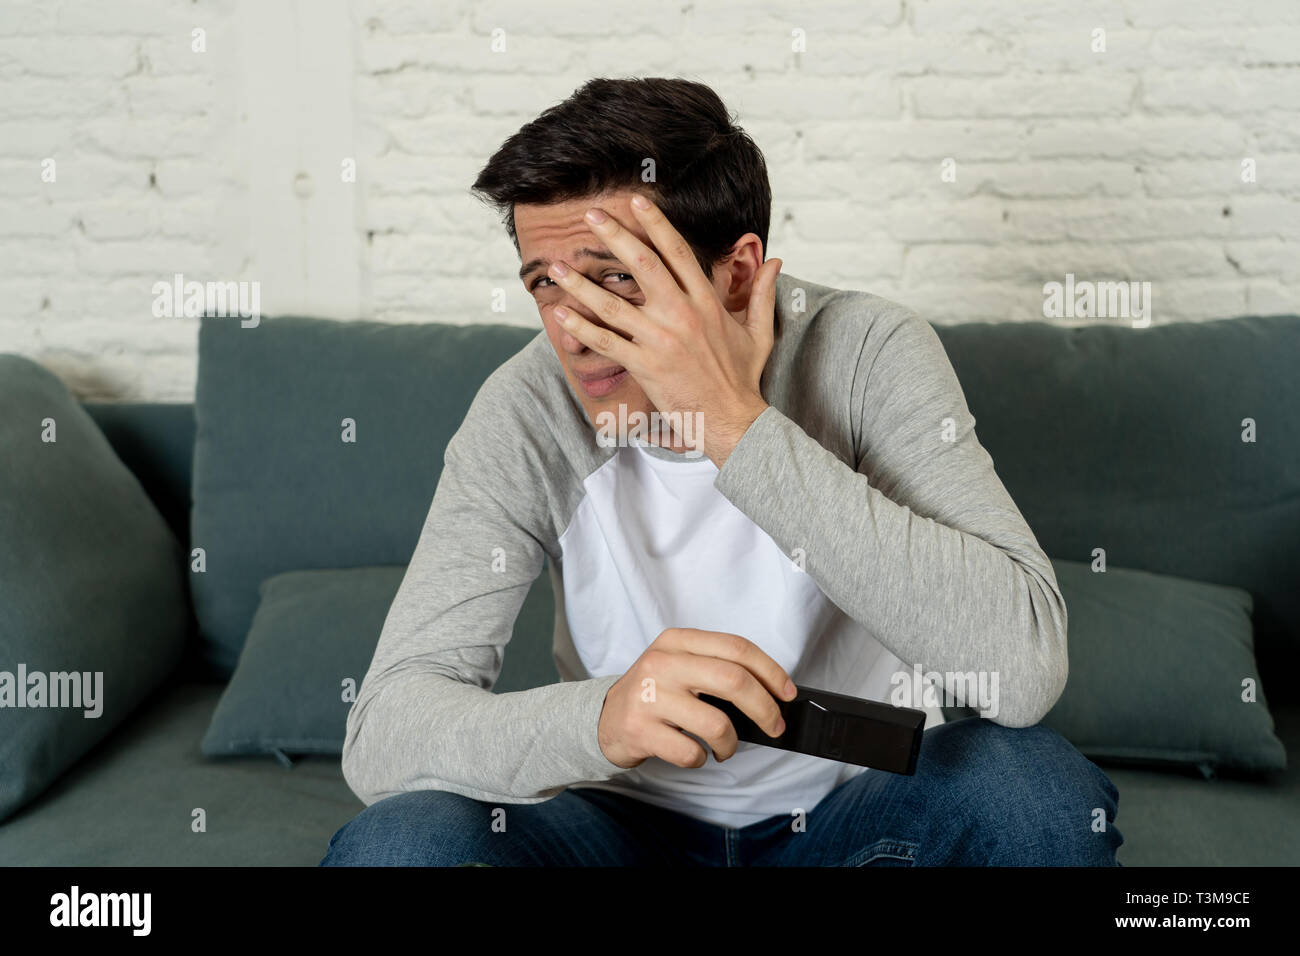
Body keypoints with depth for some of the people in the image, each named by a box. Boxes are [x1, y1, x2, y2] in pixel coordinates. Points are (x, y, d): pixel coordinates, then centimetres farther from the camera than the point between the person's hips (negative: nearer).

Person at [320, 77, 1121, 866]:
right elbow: (381, 729, -20)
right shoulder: (524, 414, -16)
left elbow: (1025, 668, -33)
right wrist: (598, 716, -42)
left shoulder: (867, 353, -20)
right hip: (631, 816, 1)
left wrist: (737, 428, -36)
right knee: (393, 843, -26)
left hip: (858, 800, 0)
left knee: (1027, 785, -30)